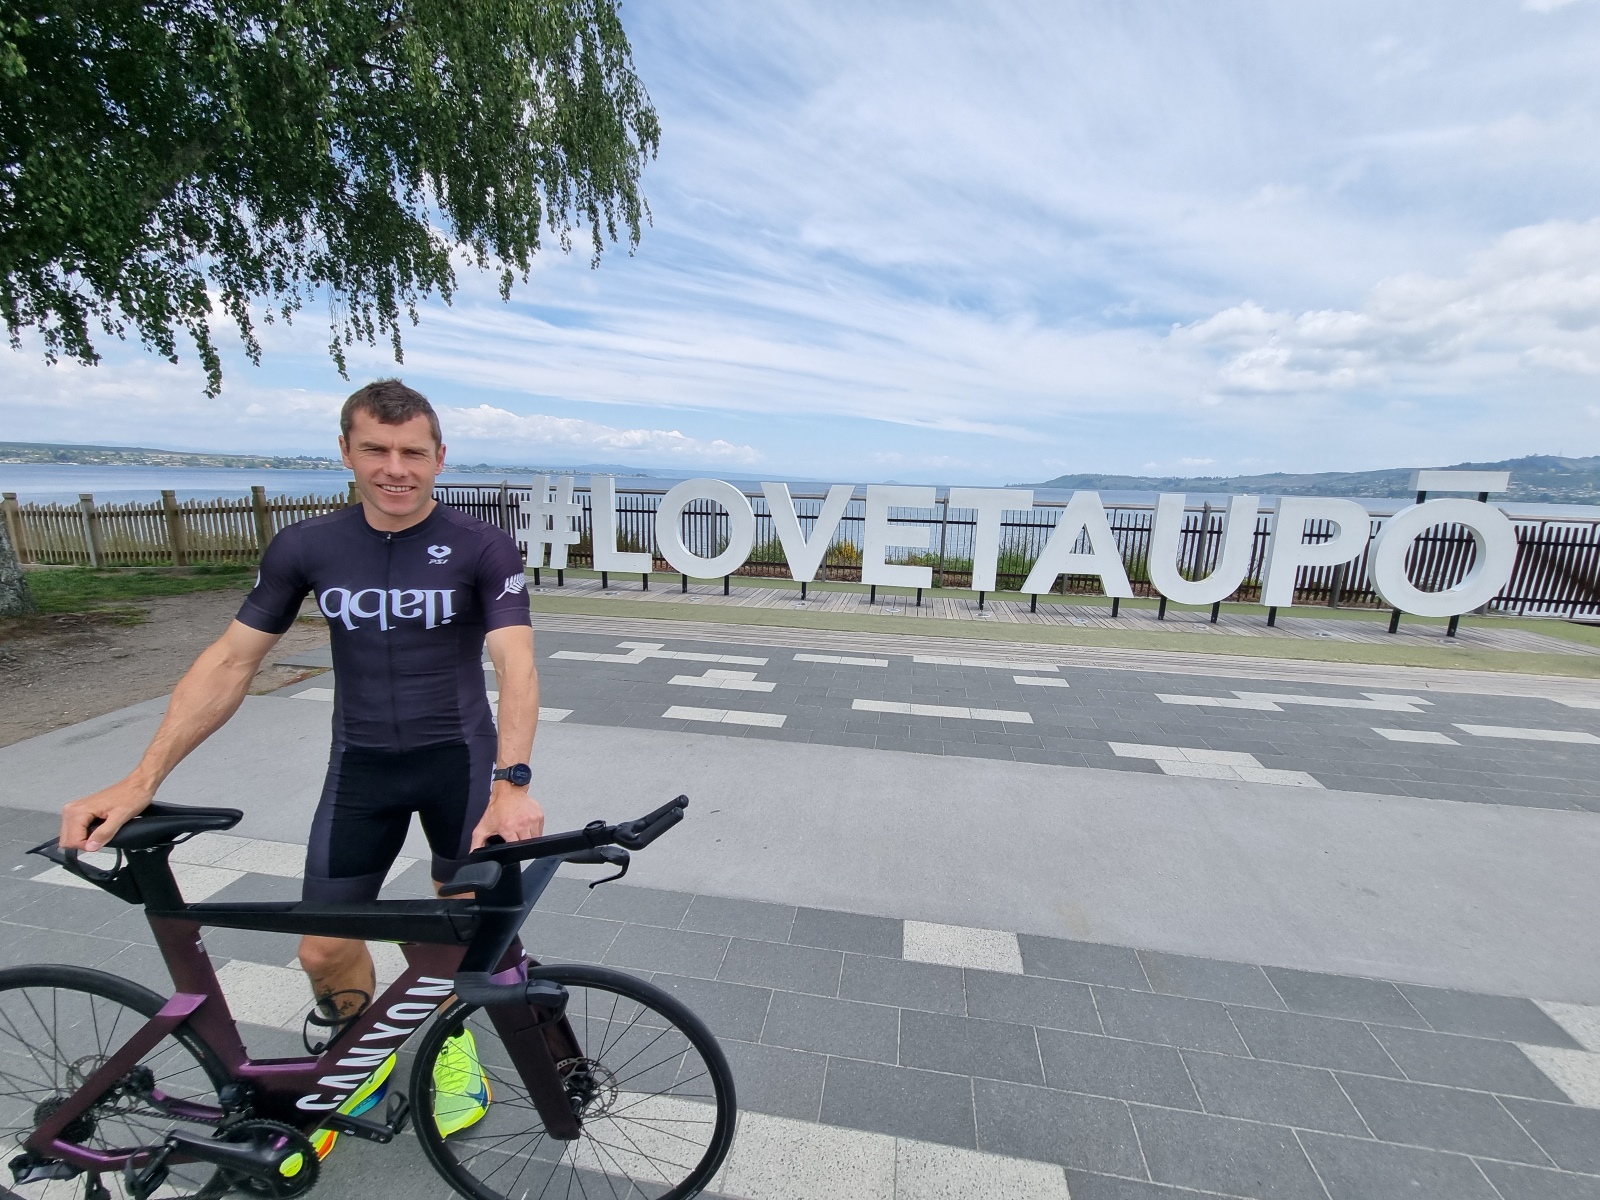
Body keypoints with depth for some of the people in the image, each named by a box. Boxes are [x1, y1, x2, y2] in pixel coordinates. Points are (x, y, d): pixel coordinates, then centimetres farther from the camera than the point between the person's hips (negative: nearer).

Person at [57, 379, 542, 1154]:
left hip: (458, 756, -2)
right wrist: (140, 781, -6)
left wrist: (511, 783, -36)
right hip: (360, 764, 3)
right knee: (323, 949, 6)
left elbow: (515, 664, -23)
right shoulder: (305, 548, -2)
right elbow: (230, 661, 2)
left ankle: (452, 1042, 41)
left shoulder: (483, 549, -13)